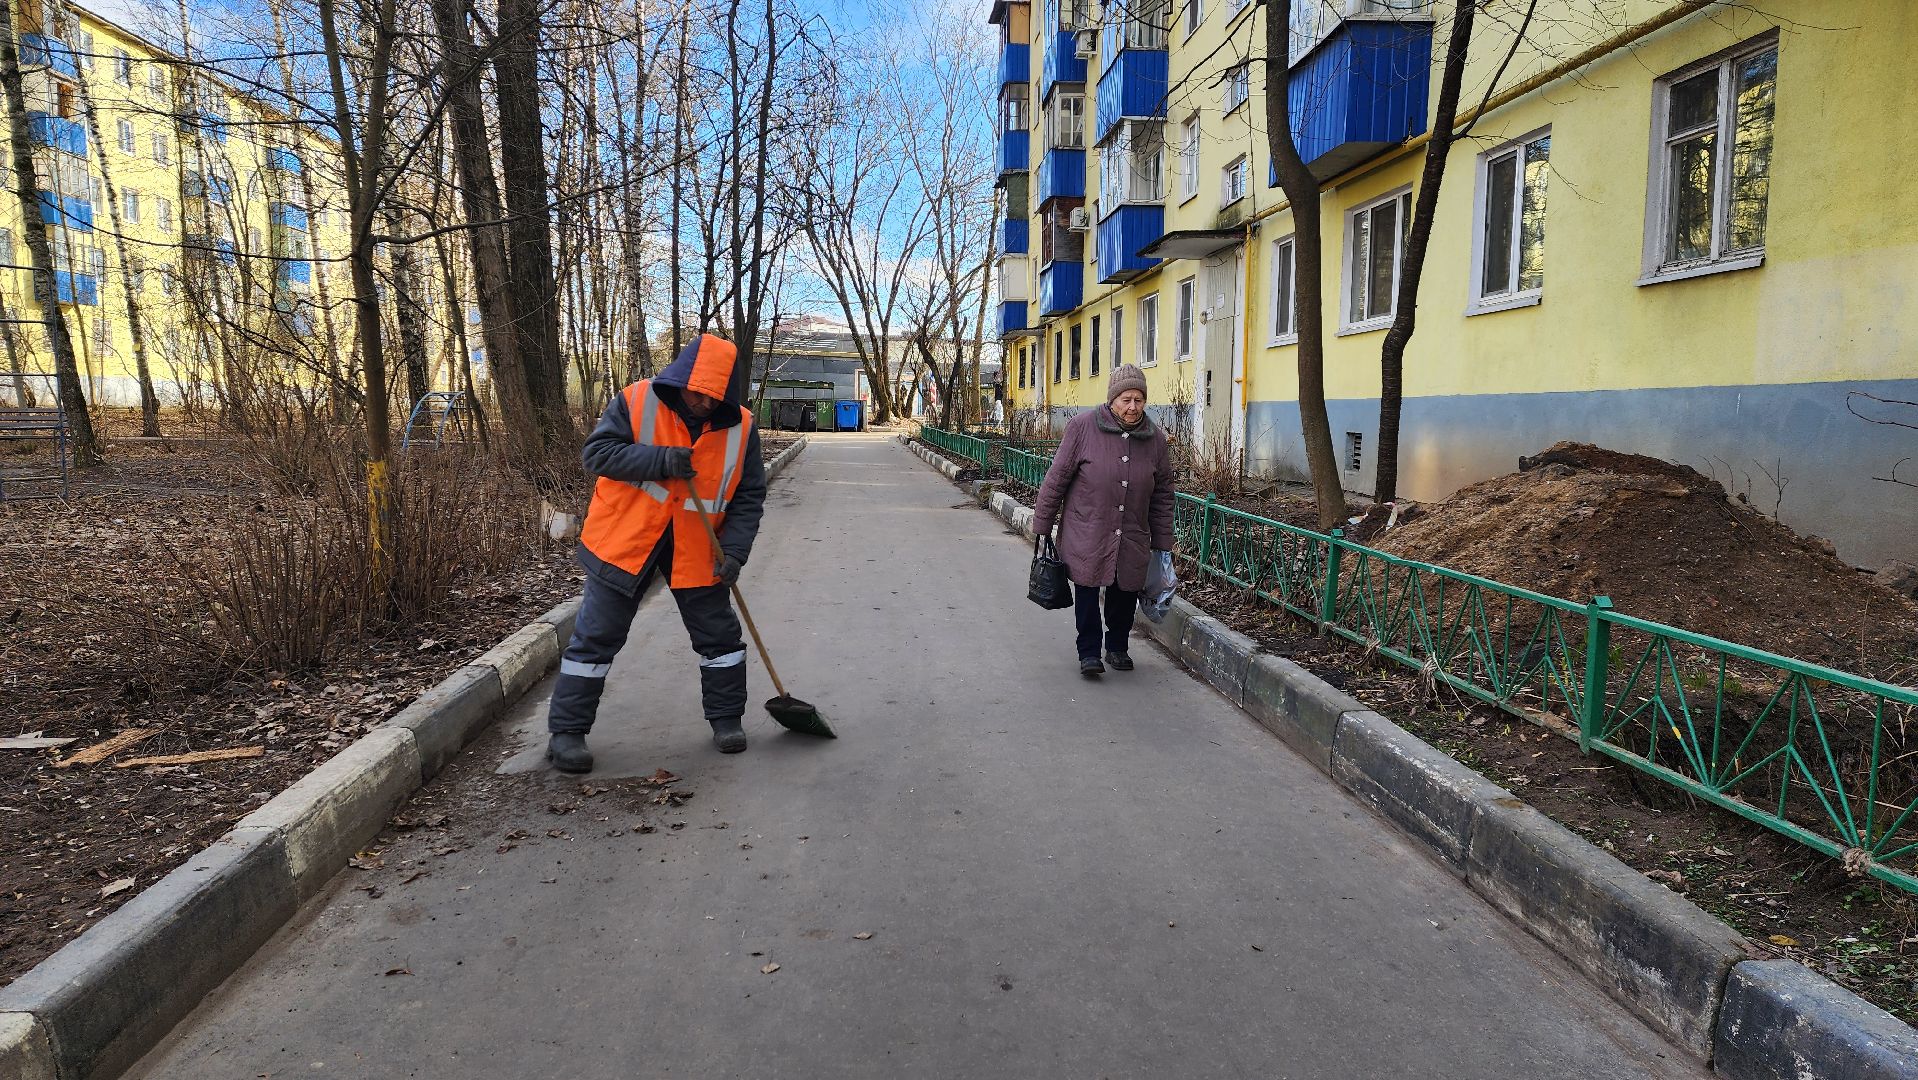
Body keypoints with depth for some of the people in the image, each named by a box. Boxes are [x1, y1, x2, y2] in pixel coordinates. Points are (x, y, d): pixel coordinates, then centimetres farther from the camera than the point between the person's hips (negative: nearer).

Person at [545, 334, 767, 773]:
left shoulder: (740, 427, -5)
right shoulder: (637, 401, -11)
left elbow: (749, 498, -2)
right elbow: (597, 452, -14)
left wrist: (734, 551, -14)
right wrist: (659, 460, -28)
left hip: (696, 552, 2)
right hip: (624, 542, -2)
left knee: (720, 635, 8)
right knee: (595, 637, 3)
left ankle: (727, 718, 27)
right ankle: (566, 732, 15)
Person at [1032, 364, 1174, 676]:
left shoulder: (1155, 439, 3)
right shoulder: (1083, 427, -9)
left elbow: (1163, 494, 10)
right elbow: (1057, 477, -4)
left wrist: (1162, 543, 9)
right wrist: (1042, 525, -4)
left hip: (1132, 538, 3)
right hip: (1085, 532, -3)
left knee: (1125, 592, 10)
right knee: (1088, 590, -1)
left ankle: (1117, 648, 31)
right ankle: (1089, 652, 13)